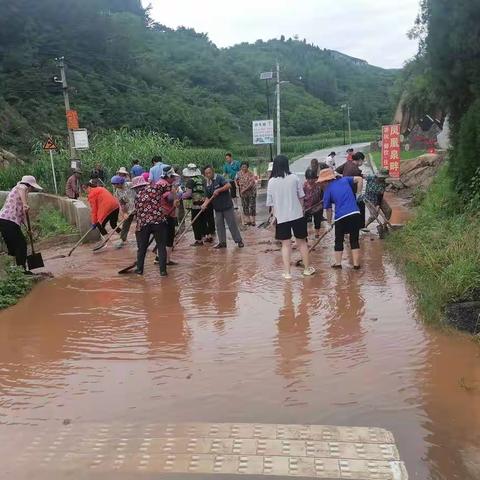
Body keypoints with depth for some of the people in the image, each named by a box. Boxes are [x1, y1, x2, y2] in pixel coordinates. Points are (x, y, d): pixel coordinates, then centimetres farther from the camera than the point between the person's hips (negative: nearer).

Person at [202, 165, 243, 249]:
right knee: (219, 225, 8)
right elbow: (208, 197, 10)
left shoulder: (219, 178, -11)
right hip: (217, 208, 6)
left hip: (227, 205, -6)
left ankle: (239, 241, 7)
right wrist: (205, 204, -8)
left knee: (232, 223, -2)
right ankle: (222, 242, 17)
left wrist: (218, 190, -26)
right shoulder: (207, 184, 8)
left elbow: (228, 185, -23)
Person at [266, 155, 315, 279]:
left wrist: (274, 215, 15)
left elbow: (271, 202, 2)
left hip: (282, 217, 0)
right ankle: (307, 269, 25)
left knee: (286, 244, 8)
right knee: (302, 242, 14)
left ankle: (287, 272, 6)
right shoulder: (294, 178, -5)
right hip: (297, 215, 0)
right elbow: (301, 197, 1)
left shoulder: (271, 182, -4)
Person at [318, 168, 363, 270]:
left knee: (339, 241, 15)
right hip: (355, 214, 3)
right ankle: (356, 264, 13)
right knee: (354, 240, 12)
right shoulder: (344, 180, 12)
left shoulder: (328, 190, 3)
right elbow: (359, 179, 6)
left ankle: (338, 263, 19)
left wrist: (329, 223, 18)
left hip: (341, 217, -3)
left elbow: (328, 209, 6)